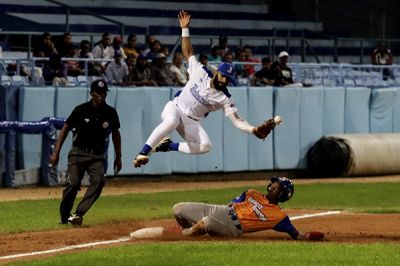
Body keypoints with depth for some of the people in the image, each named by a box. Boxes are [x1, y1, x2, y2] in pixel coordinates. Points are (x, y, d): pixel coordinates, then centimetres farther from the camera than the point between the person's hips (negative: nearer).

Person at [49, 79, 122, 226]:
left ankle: (78, 214, -24)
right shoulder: (81, 110, -8)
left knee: (99, 180, -23)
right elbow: (65, 129, 0)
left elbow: (115, 133, 15)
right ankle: (64, 218, 5)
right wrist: (56, 152, -5)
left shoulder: (111, 113, -1)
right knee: (73, 183, -15)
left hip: (97, 155, 2)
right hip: (78, 153, -2)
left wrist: (118, 157, 17)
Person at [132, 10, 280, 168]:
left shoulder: (224, 99, -10)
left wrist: (255, 130, -37)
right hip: (174, 108, -2)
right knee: (171, 122, -40)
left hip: (191, 122, 2)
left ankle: (170, 146, -7)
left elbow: (237, 121, -18)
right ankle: (142, 153, -41)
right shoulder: (200, 72, -7)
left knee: (205, 146, -25)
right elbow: (188, 53, 1)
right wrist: (185, 29, -6)